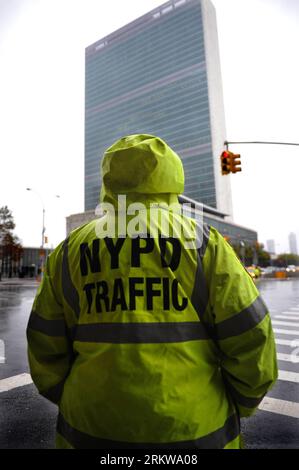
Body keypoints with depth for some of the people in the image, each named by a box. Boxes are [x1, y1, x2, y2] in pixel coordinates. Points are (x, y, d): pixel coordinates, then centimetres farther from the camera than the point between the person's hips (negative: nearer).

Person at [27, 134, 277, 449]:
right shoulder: (202, 241, -8)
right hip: (191, 430, 0)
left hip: (96, 429, 2)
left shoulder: (71, 250, -2)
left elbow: (46, 346, 0)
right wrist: (240, 404, 8)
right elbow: (250, 338, -9)